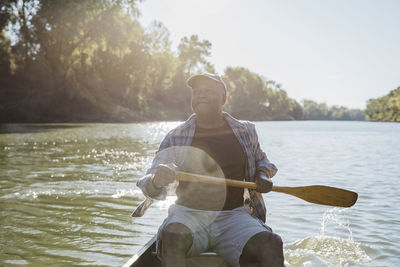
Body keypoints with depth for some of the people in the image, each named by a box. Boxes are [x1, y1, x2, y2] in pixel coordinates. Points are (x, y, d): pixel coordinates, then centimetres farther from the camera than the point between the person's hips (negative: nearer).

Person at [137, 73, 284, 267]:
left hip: (234, 216, 2)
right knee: (172, 236, -36)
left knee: (272, 244, -29)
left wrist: (263, 175, 6)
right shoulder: (175, 138, 4)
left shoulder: (245, 132, 10)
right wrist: (157, 181, -26)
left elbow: (260, 160, 30)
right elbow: (149, 184, 0)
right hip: (189, 214, -1)